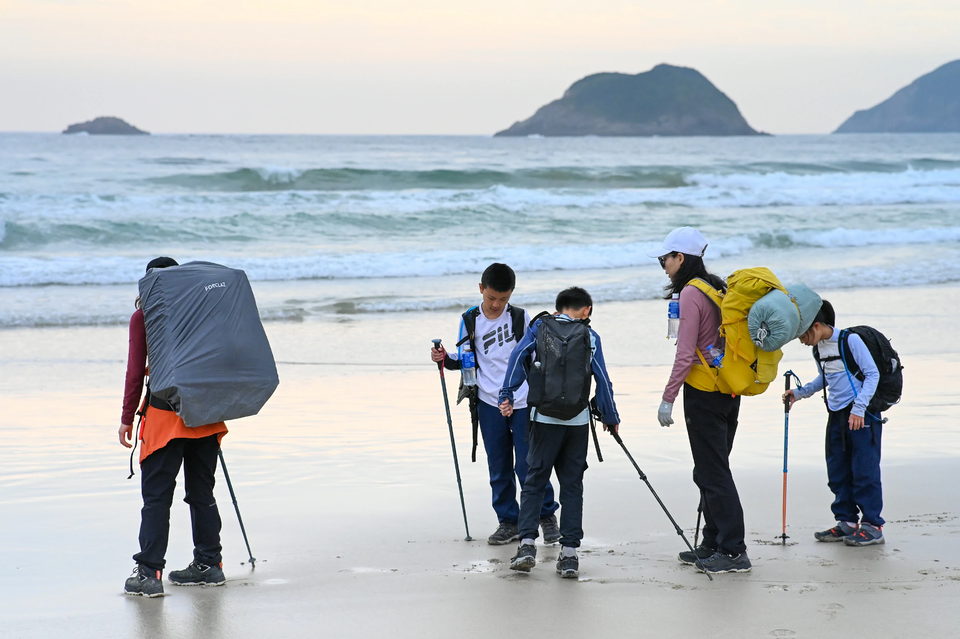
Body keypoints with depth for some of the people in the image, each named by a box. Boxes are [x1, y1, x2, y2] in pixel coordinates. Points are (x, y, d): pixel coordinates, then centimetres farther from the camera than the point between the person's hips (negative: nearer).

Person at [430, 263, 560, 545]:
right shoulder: (470, 321, 2)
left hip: (523, 403, -2)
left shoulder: (520, 318, -1)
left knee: (528, 464, -3)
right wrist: (445, 359, -9)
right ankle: (509, 521, 17)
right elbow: (464, 359, 10)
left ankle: (547, 515, 14)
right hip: (489, 405, 2)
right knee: (499, 467, 6)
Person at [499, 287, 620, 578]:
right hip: (578, 421, 1)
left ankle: (527, 542, -5)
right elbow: (602, 379, 4)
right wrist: (610, 417, 13)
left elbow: (518, 357, -6)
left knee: (534, 480, 9)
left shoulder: (539, 327, 6)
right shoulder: (590, 336, 5)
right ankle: (569, 552, 3)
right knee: (572, 484, 8)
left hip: (544, 418, 0)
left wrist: (507, 395, -6)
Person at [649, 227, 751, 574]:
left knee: (713, 474, -6)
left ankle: (733, 552, -6)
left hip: (703, 394, -9)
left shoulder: (691, 294, -15)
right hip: (728, 392, 9)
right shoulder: (718, 289, 12)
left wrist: (667, 399, -14)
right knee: (712, 471, 16)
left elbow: (686, 354, -18)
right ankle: (713, 545, 21)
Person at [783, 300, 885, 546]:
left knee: (864, 470, -7)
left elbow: (872, 374, -14)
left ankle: (872, 526, -3)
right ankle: (847, 522, 16)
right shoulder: (818, 349, 8)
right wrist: (799, 393, 12)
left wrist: (858, 408, -21)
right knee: (837, 472, 8)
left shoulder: (850, 340, -15)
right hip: (836, 415, 8)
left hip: (862, 415, -8)